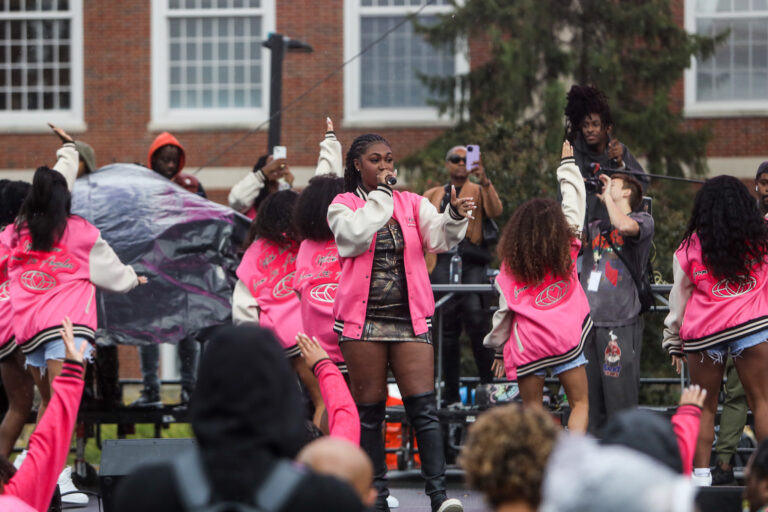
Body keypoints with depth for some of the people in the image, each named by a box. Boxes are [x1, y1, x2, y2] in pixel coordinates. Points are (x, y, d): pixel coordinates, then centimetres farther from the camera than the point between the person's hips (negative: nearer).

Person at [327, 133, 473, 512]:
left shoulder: (412, 204, 12)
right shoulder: (343, 205, 6)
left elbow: (439, 236, -4)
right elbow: (355, 237, -14)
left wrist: (455, 216, -24)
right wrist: (380, 196, -8)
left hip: (409, 318, 1)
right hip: (364, 320, -1)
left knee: (423, 406, -10)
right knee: (369, 410, 4)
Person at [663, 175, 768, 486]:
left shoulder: (691, 246, 5)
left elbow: (679, 295, 10)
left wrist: (674, 341, 18)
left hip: (703, 331, 1)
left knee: (705, 406, 8)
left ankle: (701, 473, 5)